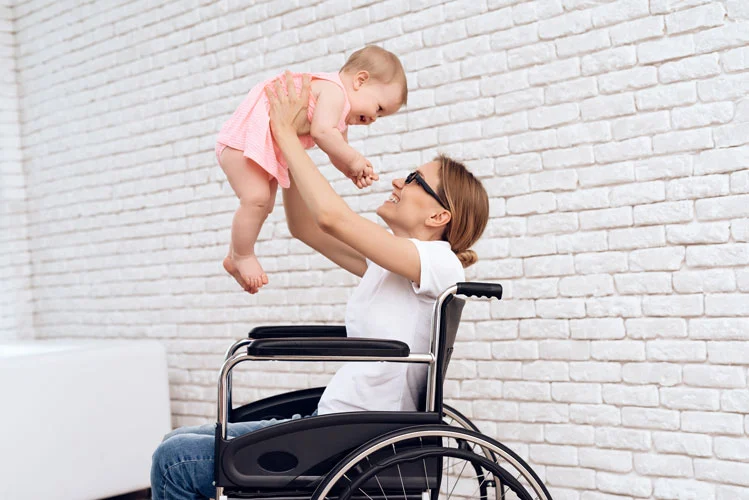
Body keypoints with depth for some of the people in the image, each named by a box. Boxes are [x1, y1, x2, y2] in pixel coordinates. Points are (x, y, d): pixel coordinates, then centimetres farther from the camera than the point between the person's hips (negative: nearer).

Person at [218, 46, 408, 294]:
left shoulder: (340, 120, 14)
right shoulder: (334, 90, -20)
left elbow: (337, 156, 14)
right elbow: (322, 132, -34)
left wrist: (354, 173, -6)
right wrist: (354, 159, -23)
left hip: (269, 150, 11)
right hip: (244, 136, -11)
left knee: (265, 204, 17)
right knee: (256, 198, -22)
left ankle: (234, 256, 30)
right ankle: (242, 256, -5)